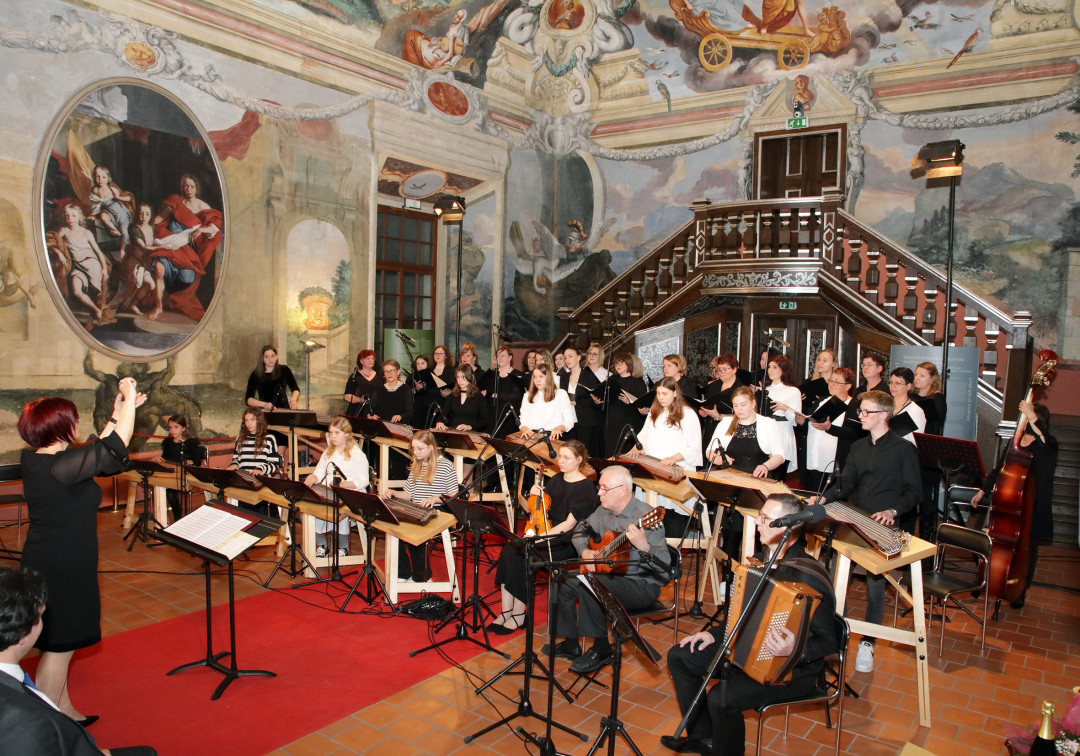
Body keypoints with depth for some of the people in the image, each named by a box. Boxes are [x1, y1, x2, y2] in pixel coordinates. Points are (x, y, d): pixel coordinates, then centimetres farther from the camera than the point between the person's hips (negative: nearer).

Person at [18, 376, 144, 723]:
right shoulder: (57, 466, -27)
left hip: (47, 563, 10)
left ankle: (65, 714, 37)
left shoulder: (35, 460, 3)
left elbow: (95, 451, 13)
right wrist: (129, 400, -20)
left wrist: (118, 413, 11)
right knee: (58, 648, 4)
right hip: (62, 569, -10)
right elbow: (114, 449, -29)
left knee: (58, 646, 21)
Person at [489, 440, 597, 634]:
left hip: (566, 541, -7)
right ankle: (506, 612, -15)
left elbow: (570, 524, -16)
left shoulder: (586, 487, -9)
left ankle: (518, 615, -9)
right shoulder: (555, 480, 13)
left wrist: (541, 536, -23)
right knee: (508, 551, -19)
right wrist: (534, 495, -2)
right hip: (541, 531, 7)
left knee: (522, 556, -26)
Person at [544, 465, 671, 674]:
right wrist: (585, 551, -4)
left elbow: (664, 563, -29)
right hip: (611, 573, 9)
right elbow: (580, 531, 17)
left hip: (643, 584, -9)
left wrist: (643, 546, -48)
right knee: (563, 581, 2)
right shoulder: (604, 511, 2)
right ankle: (570, 644, 18)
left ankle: (601, 650, -11)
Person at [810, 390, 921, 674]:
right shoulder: (858, 447, 17)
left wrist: (892, 511, -22)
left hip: (884, 528, -5)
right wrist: (825, 497, -7)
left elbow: (913, 492, -5)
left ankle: (867, 643, 5)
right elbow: (845, 483, 11)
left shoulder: (904, 449, -2)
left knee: (875, 580, -9)